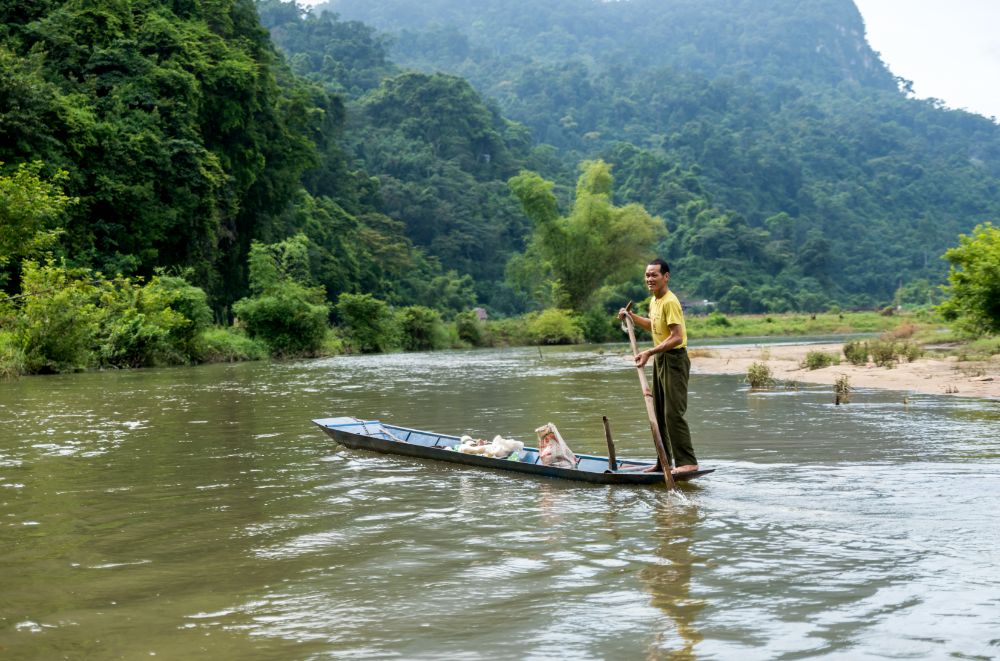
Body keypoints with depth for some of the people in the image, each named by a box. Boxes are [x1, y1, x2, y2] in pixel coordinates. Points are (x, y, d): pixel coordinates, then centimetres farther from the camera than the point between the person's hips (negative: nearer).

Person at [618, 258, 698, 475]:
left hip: (674, 360, -10)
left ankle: (687, 462, -9)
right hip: (660, 359, 10)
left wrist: (649, 353, -29)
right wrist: (631, 317, 21)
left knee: (674, 413, -12)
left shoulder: (670, 302, -19)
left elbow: (676, 337, -26)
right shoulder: (654, 301, 12)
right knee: (659, 415, 13)